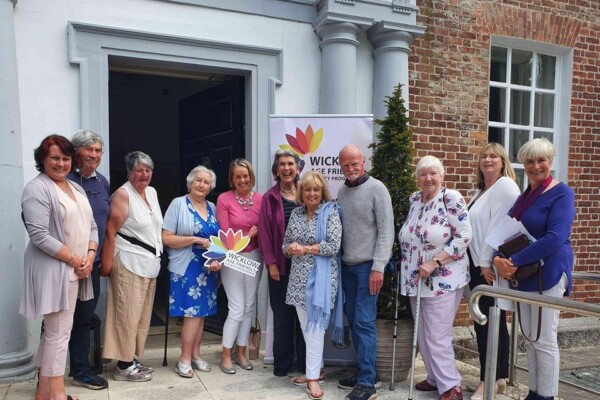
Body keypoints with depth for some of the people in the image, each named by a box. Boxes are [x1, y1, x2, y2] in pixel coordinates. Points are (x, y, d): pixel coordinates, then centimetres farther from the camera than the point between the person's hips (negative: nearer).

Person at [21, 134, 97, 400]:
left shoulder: (77, 189, 15)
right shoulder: (37, 189, -10)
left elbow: (91, 226, 14)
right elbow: (39, 235, -19)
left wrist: (90, 255, -3)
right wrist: (75, 259, -16)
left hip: (75, 271, 8)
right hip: (53, 270, -8)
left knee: (54, 331, 15)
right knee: (59, 332, -3)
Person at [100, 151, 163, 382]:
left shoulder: (152, 192, 12)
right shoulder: (123, 194, -9)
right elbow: (110, 230, -14)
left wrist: (156, 257, 14)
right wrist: (106, 263, -18)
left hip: (150, 263, 8)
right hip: (129, 263, -8)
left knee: (143, 314, 12)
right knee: (128, 313, -2)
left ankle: (132, 358, 24)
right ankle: (123, 366, 8)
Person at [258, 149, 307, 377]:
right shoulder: (270, 197, 3)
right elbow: (265, 232, -1)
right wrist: (271, 262, -8)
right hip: (280, 264, -1)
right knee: (282, 314, 5)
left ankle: (305, 363, 19)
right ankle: (282, 363, 18)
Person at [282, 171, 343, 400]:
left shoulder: (330, 213, -5)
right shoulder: (296, 213, 10)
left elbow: (334, 246, -15)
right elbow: (286, 244, 12)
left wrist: (305, 248, -14)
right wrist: (291, 249, -10)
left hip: (320, 276, -5)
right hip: (298, 276, 5)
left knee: (314, 327, -2)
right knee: (305, 327, 12)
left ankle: (313, 377, 8)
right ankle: (315, 369, 26)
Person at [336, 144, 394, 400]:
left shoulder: (376, 189, -7)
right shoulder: (341, 192, 11)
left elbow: (386, 230, -11)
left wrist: (378, 267, -16)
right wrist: (337, 261, 6)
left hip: (367, 266, -6)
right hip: (347, 266, 6)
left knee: (364, 322, -6)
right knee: (353, 321, 11)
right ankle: (366, 371, 25)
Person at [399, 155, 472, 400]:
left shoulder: (451, 198, -11)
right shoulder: (414, 199, 8)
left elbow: (464, 236, -17)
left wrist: (434, 262, -20)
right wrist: (404, 261, 9)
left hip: (442, 280, -6)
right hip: (416, 279, 7)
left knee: (437, 336, -3)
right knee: (423, 335, 14)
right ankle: (436, 378, 29)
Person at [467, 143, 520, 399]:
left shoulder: (505, 185, -9)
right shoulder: (481, 190, 19)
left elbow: (499, 225, -17)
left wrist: (486, 262, -18)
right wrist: (476, 262, 12)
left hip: (492, 265, -9)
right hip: (478, 264, 9)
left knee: (489, 322, -2)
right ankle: (498, 377, 23)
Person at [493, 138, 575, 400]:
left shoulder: (561, 193, -9)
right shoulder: (523, 197, 12)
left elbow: (555, 238, -21)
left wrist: (514, 261, -23)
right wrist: (499, 259, -13)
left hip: (548, 274, -7)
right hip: (523, 275, 7)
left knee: (544, 340, 0)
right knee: (530, 338, 13)